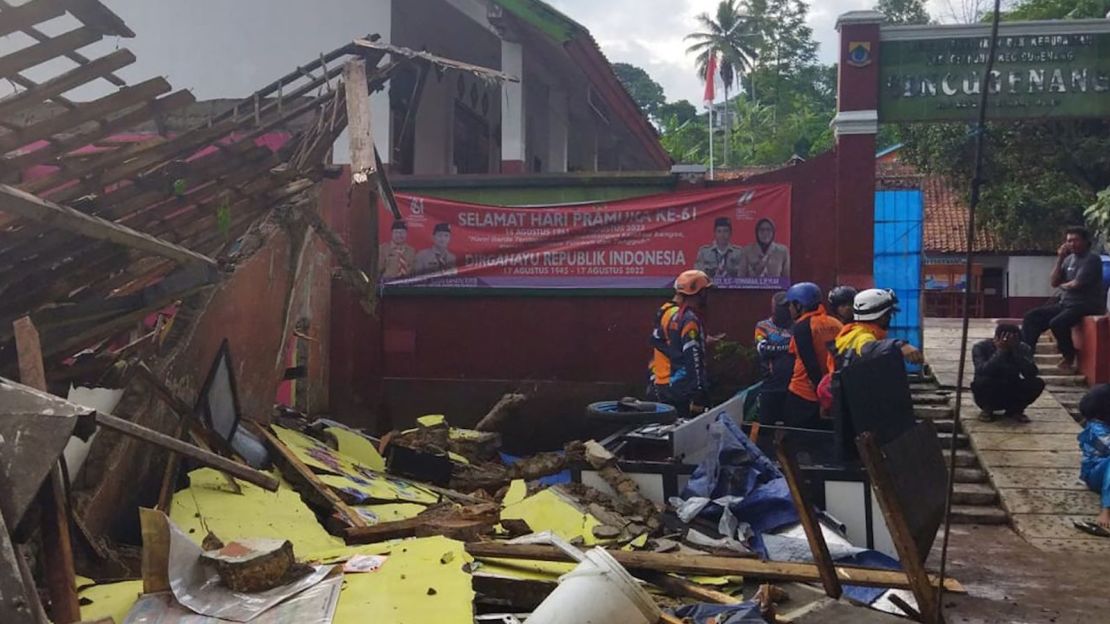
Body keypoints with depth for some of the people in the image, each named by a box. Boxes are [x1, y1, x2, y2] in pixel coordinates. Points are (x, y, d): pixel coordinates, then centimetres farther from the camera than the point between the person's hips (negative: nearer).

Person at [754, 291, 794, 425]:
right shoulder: (763, 326, 4)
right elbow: (763, 349, -12)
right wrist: (787, 347, -12)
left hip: (793, 385, 1)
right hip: (771, 386, -1)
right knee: (766, 423, 4)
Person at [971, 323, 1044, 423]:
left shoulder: (1023, 348, -7)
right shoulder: (981, 347, -16)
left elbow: (1032, 373, -22)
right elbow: (982, 371, -32)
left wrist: (1015, 351, -28)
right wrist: (1000, 351, -32)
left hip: (1011, 396, 3)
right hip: (989, 397, -3)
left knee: (1038, 383, -21)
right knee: (983, 381, -35)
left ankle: (1014, 410, 2)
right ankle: (987, 410, -5)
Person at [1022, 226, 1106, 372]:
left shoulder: (1092, 259, -12)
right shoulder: (1069, 259, 13)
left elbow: (1076, 284, -19)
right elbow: (1054, 282, 6)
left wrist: (1063, 285, 3)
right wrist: (1060, 259, -1)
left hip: (1086, 305, -8)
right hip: (1065, 303, 8)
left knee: (1057, 323, -33)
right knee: (1031, 317, -3)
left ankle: (1069, 357, -9)